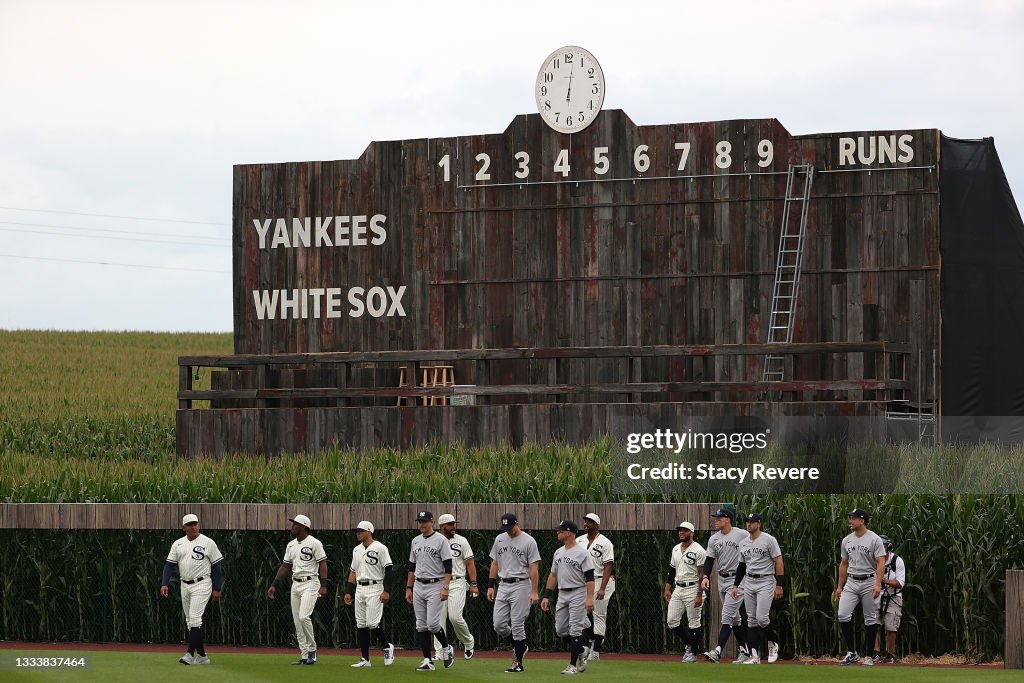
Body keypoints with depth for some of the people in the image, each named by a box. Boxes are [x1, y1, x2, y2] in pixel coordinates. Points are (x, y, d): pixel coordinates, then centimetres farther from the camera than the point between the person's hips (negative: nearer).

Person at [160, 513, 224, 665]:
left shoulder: (208, 543, -4)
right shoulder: (178, 544, 9)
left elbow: (217, 566, -2)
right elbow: (169, 564, 5)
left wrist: (217, 589, -6)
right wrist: (164, 584, -9)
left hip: (201, 585, -6)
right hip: (185, 586, 6)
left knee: (194, 618, -18)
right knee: (190, 621, 8)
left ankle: (190, 654, -21)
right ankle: (202, 655, 15)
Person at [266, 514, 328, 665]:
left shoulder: (314, 543, -8)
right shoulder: (291, 545, 14)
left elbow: (323, 564, -12)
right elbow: (285, 566, 19)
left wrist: (323, 585, -21)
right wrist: (274, 584, 13)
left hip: (310, 583, -8)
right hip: (295, 584, 8)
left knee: (303, 616, -21)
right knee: (297, 621, 4)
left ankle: (312, 649, -6)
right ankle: (305, 656, 7)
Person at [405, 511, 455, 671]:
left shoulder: (441, 540, -7)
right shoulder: (416, 541, 13)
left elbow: (448, 566, -11)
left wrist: (445, 587, -20)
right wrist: (408, 588, 15)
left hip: (435, 586, -7)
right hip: (418, 586, 7)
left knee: (432, 623, -14)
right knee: (421, 626, 3)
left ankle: (447, 648, 12)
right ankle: (428, 661, 6)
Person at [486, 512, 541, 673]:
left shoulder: (528, 541, -7)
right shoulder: (499, 539, 11)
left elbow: (534, 569, -10)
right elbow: (495, 564, 17)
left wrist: (534, 592, -15)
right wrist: (491, 586, 11)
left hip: (520, 586, -6)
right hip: (503, 586, 6)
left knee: (517, 625, -7)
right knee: (499, 625, 1)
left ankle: (519, 663, 1)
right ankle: (521, 647, 25)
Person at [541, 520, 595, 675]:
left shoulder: (582, 552, -11)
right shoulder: (558, 552, 13)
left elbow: (590, 577, -16)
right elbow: (553, 575, 18)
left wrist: (590, 598, -24)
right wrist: (546, 596, 11)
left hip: (578, 593, -8)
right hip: (562, 594, 8)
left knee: (575, 630, -8)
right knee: (560, 631, 7)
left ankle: (573, 665, -4)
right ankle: (581, 650, 28)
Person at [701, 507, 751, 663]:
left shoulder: (742, 535, -9)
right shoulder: (713, 539, 9)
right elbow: (709, 560, 6)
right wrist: (705, 576, -11)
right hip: (722, 580, 7)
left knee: (727, 616, -15)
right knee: (734, 618, 11)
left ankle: (718, 651, -23)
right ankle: (744, 651, 19)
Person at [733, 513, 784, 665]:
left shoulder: (768, 540, -8)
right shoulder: (743, 543, 12)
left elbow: (779, 563, -10)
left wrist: (779, 585, -16)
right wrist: (735, 585, 14)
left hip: (765, 581, -7)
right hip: (748, 583, 7)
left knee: (762, 618, -16)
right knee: (752, 620, 3)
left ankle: (773, 643, 11)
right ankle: (755, 656, 3)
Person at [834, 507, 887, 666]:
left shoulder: (874, 540, -7)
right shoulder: (847, 541, 11)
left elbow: (881, 562, -13)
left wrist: (877, 584, -25)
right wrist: (839, 586, 16)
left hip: (869, 582, -5)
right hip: (851, 582, 5)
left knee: (870, 619, 1)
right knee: (843, 614, -11)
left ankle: (869, 656, 9)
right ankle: (851, 653, -3)